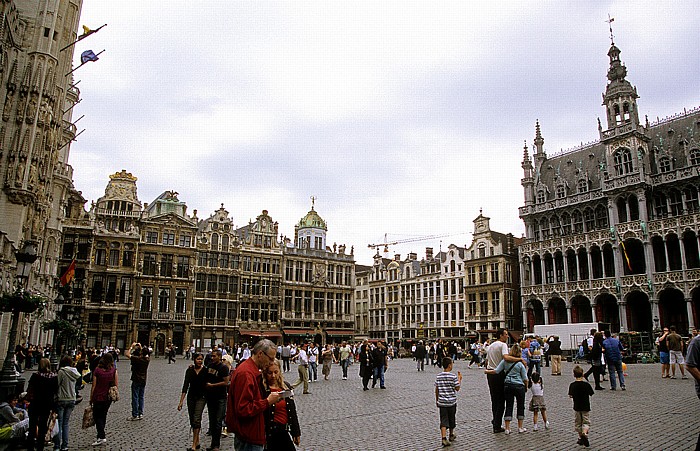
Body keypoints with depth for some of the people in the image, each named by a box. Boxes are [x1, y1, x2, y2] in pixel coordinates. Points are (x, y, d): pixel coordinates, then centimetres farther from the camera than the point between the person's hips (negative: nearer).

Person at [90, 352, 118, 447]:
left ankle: (102, 437, -5)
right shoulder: (114, 370, -5)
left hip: (98, 397, -3)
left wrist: (91, 398, 4)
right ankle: (100, 435, 27)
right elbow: (116, 385, -4)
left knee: (97, 416, 6)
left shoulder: (97, 370, -10)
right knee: (103, 415, 19)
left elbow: (94, 386, -7)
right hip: (108, 397, 3)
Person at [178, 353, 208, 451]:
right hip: (191, 397, 3)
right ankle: (197, 442, 23)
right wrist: (181, 401, -9)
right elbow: (185, 385, -4)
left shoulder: (205, 371, -6)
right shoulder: (189, 370, -2)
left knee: (196, 419, -13)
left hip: (201, 397, -3)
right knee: (192, 420, 9)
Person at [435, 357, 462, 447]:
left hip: (441, 402, 2)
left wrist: (437, 400, 17)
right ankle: (451, 435, 35)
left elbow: (436, 390, 6)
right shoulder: (453, 376, -12)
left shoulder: (438, 376, 0)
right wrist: (459, 379, 6)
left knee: (443, 420, 1)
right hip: (452, 402, -2)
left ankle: (444, 438, -12)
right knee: (451, 419, 18)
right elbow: (457, 388, -6)